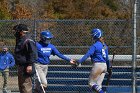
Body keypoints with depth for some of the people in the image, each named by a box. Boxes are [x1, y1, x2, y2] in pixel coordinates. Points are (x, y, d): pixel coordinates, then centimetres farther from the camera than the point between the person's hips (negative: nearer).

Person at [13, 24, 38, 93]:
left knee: (26, 86, -12)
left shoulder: (28, 41, -16)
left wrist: (30, 65, -26)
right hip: (20, 67, 11)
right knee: (21, 86, 17)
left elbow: (33, 53, -22)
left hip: (26, 67, -11)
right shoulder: (20, 41, 17)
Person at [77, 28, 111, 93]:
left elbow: (87, 55, -19)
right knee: (98, 85, 10)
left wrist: (79, 62, -23)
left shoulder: (95, 45, -10)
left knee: (91, 83, 0)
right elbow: (107, 58, 20)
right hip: (104, 66, 8)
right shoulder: (104, 45, 14)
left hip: (97, 65, -8)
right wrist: (109, 67, 28)